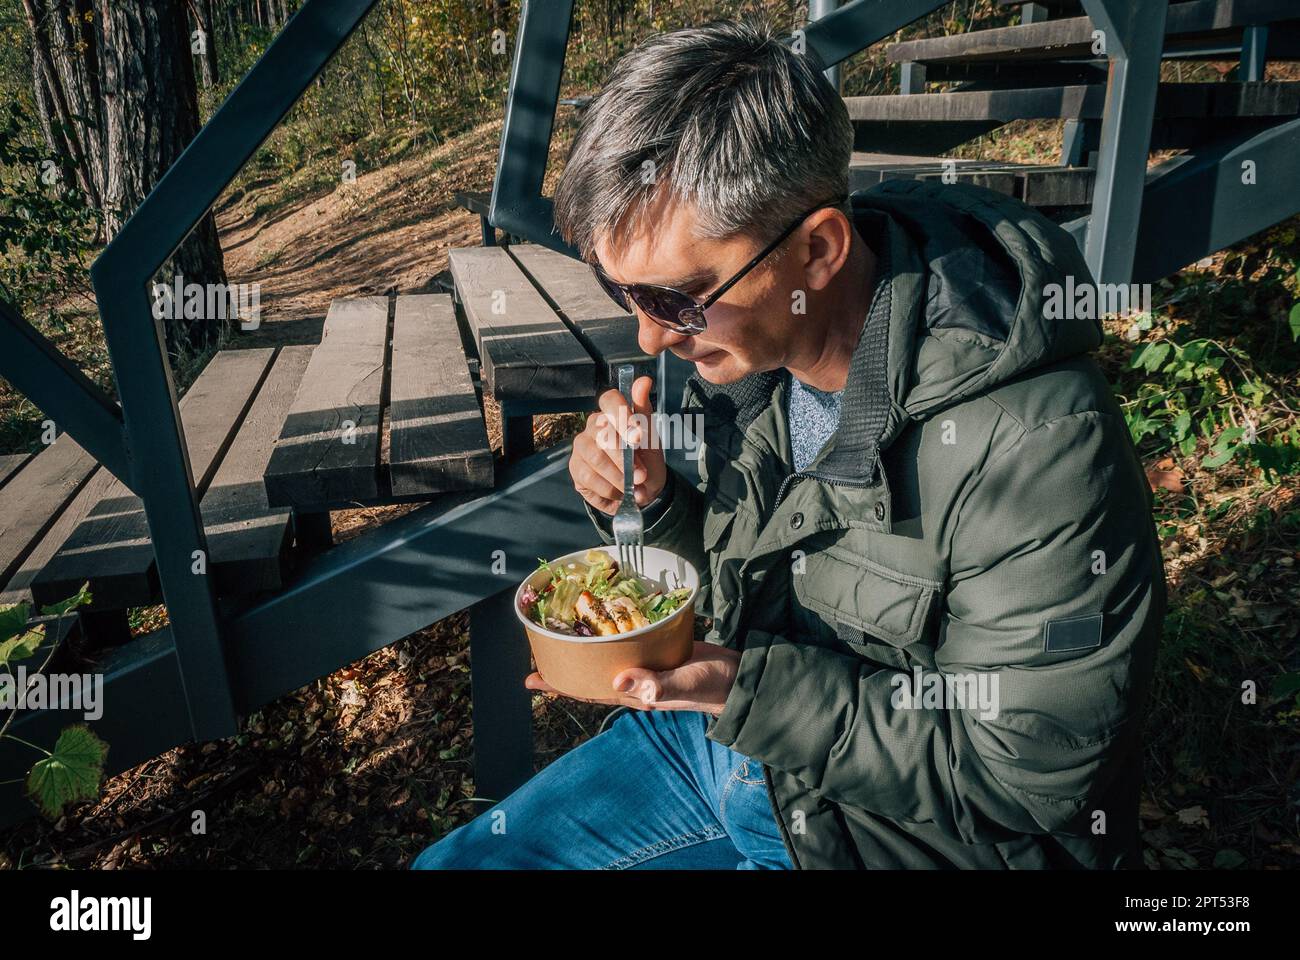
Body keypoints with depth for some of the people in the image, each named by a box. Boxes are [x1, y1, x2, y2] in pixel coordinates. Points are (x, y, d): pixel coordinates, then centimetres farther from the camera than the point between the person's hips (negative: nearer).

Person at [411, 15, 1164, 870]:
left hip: (887, 829, -5)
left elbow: (1029, 774, -22)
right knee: (455, 861, 9)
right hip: (724, 737, 6)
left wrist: (748, 689, -29)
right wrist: (653, 504, -15)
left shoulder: (1033, 443, -31)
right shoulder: (744, 340, -9)